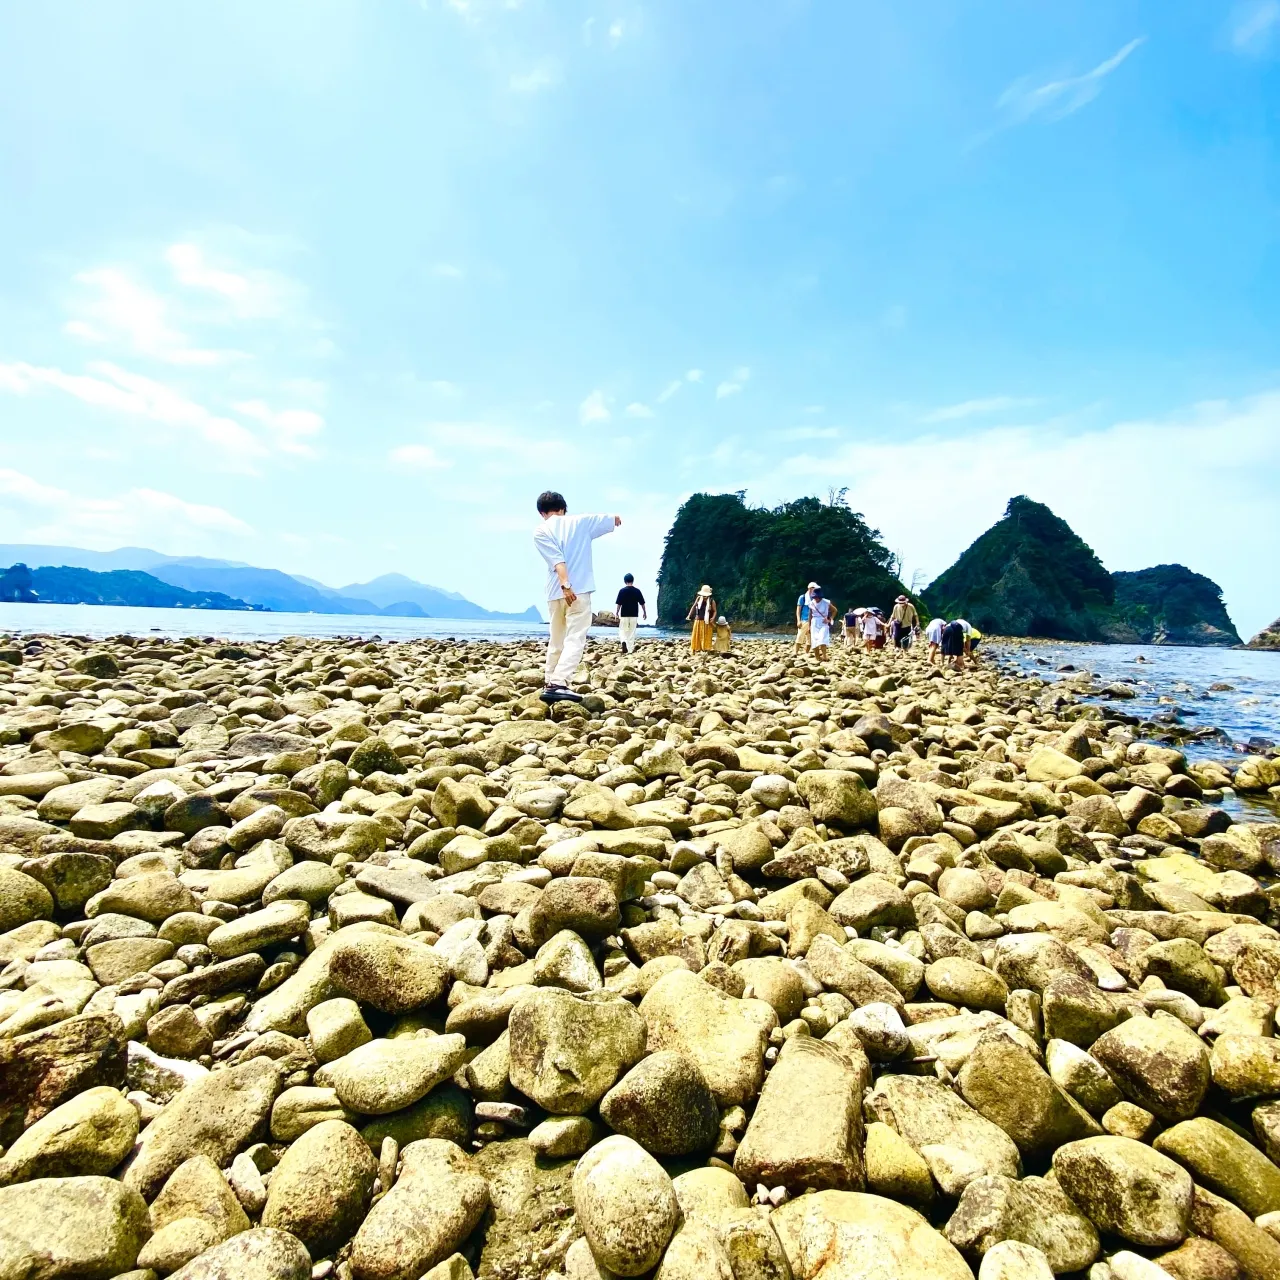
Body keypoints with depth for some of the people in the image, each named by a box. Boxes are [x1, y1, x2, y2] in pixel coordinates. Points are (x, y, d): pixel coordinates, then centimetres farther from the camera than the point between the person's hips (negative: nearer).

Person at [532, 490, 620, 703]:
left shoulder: (541, 532, 6)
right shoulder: (581, 521, 9)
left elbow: (556, 559, -10)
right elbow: (616, 519, 21)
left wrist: (565, 585, -21)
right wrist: (615, 518, 44)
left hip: (555, 593, 2)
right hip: (579, 590, -2)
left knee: (556, 641, 15)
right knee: (575, 639, -9)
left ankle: (551, 684, 18)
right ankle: (558, 683, -24)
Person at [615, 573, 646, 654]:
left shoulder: (622, 591, -6)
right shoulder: (637, 590, -1)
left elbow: (618, 604, -6)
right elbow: (642, 603, 3)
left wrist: (617, 614, 3)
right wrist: (645, 613, 15)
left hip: (624, 615, -1)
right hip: (634, 615, 1)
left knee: (622, 631, 9)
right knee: (632, 632, 9)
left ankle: (624, 642, -19)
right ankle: (631, 649, 9)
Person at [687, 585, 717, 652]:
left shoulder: (712, 601, -8)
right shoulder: (699, 598, 0)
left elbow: (714, 611, -5)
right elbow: (693, 607, 6)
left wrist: (713, 618, -22)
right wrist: (689, 615, -1)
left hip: (707, 622, -3)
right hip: (698, 620, 3)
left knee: (706, 637, 0)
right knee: (696, 636, 5)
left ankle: (706, 650, 5)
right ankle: (695, 650, 11)